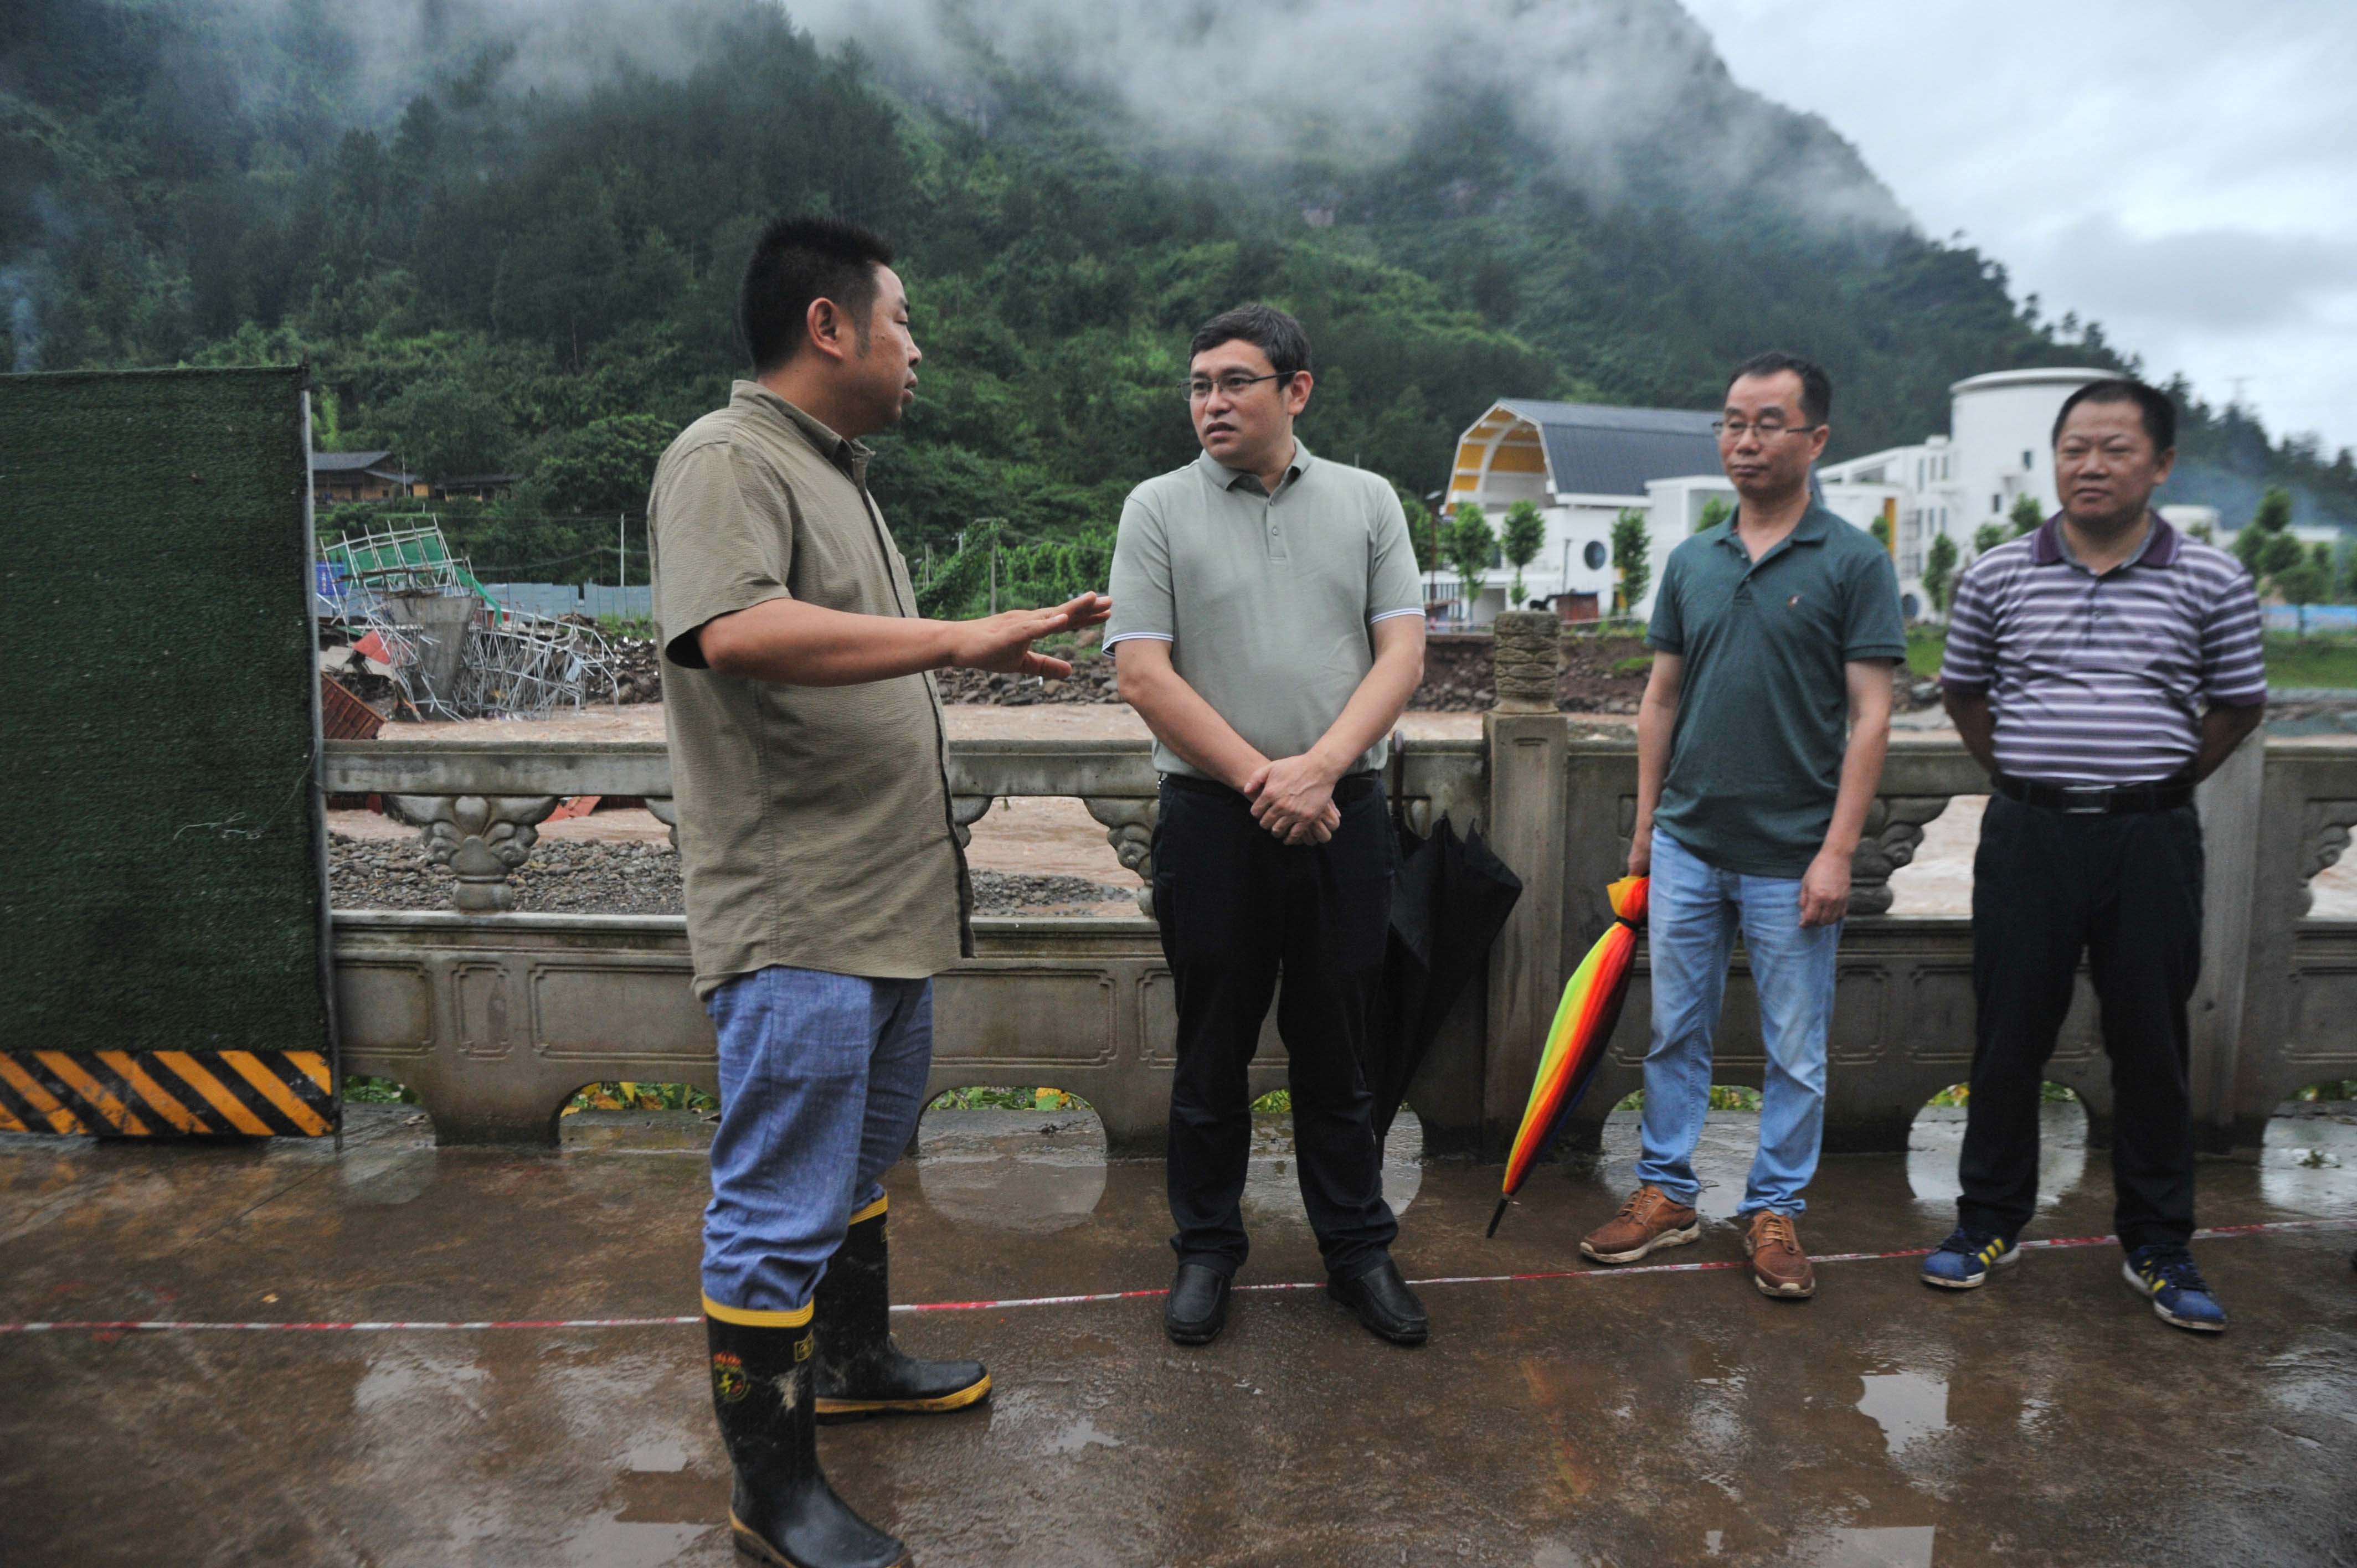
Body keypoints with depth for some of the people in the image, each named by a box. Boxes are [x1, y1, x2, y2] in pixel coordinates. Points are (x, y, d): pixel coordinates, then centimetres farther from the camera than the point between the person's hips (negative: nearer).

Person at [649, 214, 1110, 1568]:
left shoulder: (837, 473, 18)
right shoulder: (728, 462, -14)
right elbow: (735, 632, -32)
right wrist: (961, 636, -31)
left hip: (887, 904, 10)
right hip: (796, 923, -10)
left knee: (861, 1165, 24)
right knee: (782, 1208, 0)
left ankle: (853, 1362, 43)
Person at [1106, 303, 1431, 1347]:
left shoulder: (1367, 502, 7)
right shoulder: (1159, 509, 1)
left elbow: (1402, 653, -1)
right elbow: (1143, 675, -7)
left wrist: (1317, 768, -15)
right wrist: (1261, 778, -13)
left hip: (1344, 818, 2)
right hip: (1211, 820, -1)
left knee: (1336, 1050, 12)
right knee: (1213, 1052, 10)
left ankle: (1358, 1248, 27)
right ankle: (1206, 1249, 27)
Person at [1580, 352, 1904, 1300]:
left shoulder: (1854, 563, -5)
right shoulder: (1691, 563, 8)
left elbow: (1870, 716, -8)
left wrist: (1837, 851, -14)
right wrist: (1645, 828, 10)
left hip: (1791, 857, -4)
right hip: (1687, 846, 4)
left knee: (1796, 1052, 8)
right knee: (1675, 1034, 12)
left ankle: (1775, 1209, 24)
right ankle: (1666, 1192, 26)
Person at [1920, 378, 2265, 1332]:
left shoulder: (2212, 581, 1)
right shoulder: (1998, 576, 2)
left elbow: (2238, 706, 11)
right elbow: (1962, 692, 14)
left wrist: (2158, 783, 6)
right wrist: (2024, 777, 9)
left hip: (2153, 840, 0)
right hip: (2028, 834, 1)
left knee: (2152, 1047, 8)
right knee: (2009, 1038, 7)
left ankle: (2158, 1248, 22)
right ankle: (1990, 1223, 22)